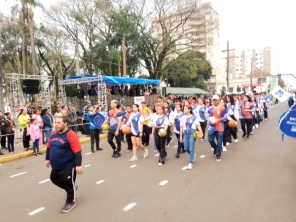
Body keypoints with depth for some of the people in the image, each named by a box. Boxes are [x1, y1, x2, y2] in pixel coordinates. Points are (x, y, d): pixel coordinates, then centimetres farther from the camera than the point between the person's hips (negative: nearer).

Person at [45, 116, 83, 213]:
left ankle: (70, 202, 30)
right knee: (54, 179, 22)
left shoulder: (71, 135, -22)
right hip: (55, 166, 8)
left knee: (69, 184, 7)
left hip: (68, 166, -8)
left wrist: (78, 165, -27)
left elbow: (77, 152, -24)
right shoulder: (53, 134, 2)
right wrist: (47, 159, 22)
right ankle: (71, 189, 43)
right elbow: (49, 147, 17)